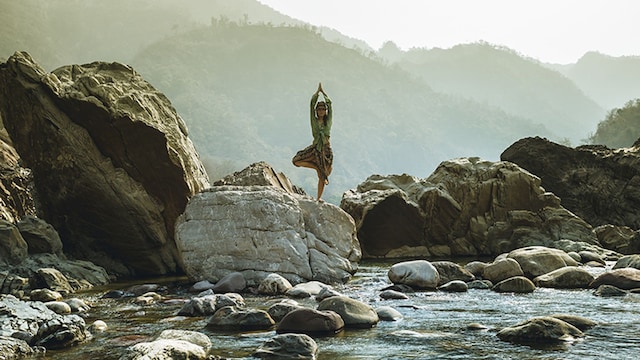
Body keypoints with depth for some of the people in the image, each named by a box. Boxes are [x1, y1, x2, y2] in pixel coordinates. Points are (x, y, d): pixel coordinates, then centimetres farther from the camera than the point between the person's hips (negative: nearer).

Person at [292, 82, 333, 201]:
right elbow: (312, 102, 1)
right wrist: (318, 91, 5)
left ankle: (319, 198, 10)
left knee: (322, 176, 0)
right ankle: (318, 168, 0)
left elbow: (329, 103, 0)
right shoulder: (314, 120, 5)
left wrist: (322, 91, 5)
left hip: (326, 149, -1)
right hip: (315, 148, 1)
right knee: (297, 160, -16)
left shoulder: (328, 120, 4)